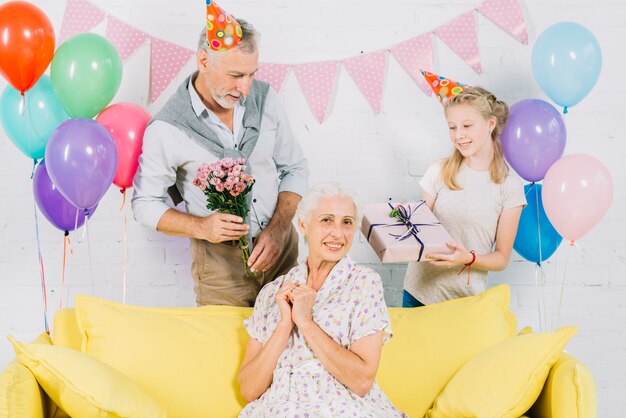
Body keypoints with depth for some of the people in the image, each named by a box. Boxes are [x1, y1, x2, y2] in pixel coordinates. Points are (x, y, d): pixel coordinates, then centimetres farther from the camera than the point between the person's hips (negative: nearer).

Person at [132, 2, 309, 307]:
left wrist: (278, 229, -10)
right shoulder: (166, 130, -16)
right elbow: (145, 204, -6)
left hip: (280, 247, 4)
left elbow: (295, 168, 4)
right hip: (221, 258, -4)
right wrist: (201, 227, -22)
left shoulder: (264, 98, -5)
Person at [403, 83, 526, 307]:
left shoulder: (510, 186, -4)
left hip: (467, 298, -1)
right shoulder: (439, 171, 1)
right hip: (419, 291, 1)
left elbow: (502, 257, -2)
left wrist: (469, 258, -21)